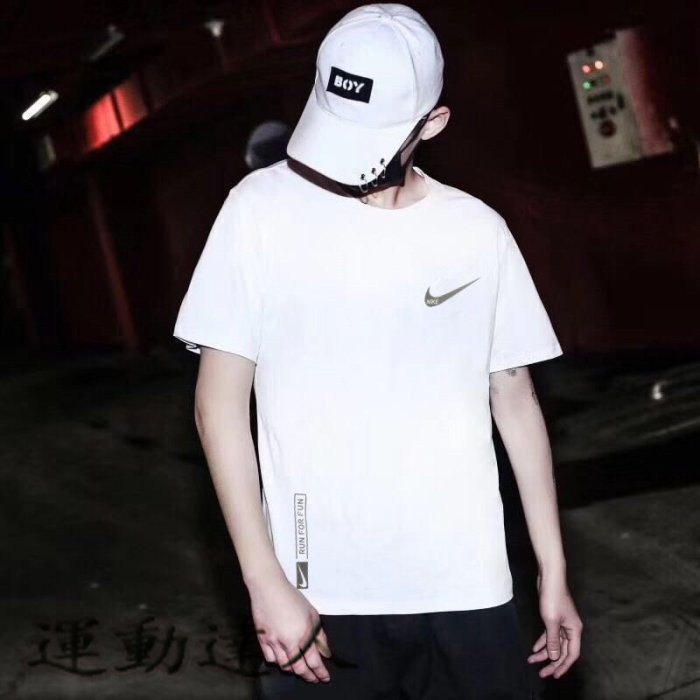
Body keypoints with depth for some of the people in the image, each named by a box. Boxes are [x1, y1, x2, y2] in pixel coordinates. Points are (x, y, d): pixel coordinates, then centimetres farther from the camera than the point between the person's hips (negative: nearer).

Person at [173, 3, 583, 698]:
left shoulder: (478, 232, 2)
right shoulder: (264, 207, -5)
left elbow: (515, 401, 10)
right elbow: (220, 399, -5)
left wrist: (553, 573, 10)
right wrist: (265, 582, -11)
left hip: (465, 591, 2)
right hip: (319, 595, -2)